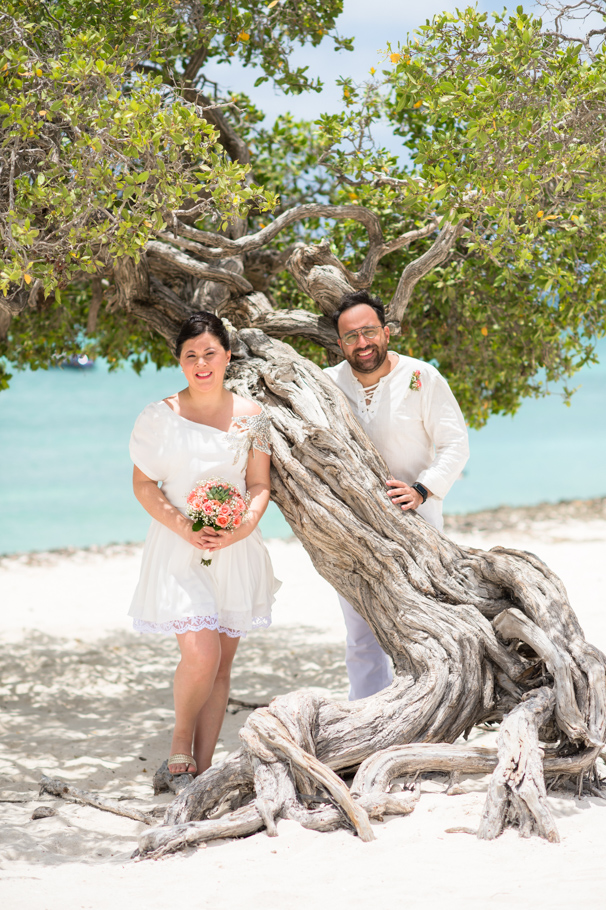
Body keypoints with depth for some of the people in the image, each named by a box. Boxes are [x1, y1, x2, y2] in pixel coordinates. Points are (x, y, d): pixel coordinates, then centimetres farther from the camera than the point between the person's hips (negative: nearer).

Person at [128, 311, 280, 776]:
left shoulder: (251, 415, 5)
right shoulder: (159, 416, 0)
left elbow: (260, 485, 7)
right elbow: (143, 484, 2)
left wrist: (242, 527, -13)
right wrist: (184, 527, -13)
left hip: (236, 549, 3)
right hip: (179, 548, -3)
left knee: (221, 663, 4)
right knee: (201, 653, -17)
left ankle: (203, 767, 14)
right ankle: (180, 746, 8)